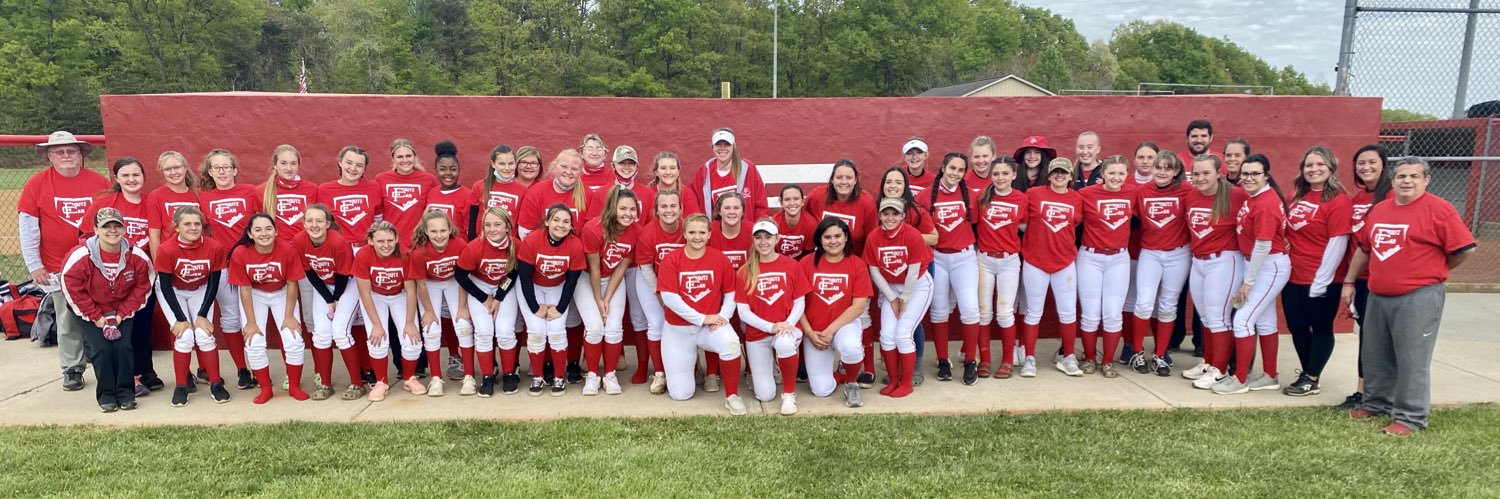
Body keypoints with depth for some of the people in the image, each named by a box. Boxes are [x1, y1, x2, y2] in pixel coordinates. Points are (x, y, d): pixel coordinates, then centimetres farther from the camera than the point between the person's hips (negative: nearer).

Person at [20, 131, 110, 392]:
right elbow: (27, 228, 1)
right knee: (68, 323, 5)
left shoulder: (100, 182, 2)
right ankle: (72, 370, 19)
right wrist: (34, 265, -2)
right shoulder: (37, 184, 0)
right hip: (59, 269, -1)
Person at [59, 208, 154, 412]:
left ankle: (125, 392, 5)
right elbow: (71, 287, -13)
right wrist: (96, 317, -12)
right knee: (102, 349, -13)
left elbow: (142, 286, -5)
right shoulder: (80, 256, -21)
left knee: (123, 347, -12)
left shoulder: (136, 256, -15)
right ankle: (106, 395, 6)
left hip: (122, 310, 1)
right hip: (89, 311, -1)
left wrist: (123, 313, -9)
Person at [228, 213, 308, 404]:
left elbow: (291, 284, -16)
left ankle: (294, 386, 12)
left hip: (281, 293, 0)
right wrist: (251, 322, -13)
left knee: (294, 340, -9)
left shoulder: (286, 249, -27)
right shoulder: (240, 253, -26)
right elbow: (245, 289, -17)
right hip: (255, 294, 0)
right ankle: (265, 388, 13)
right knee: (254, 344, -8)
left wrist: (289, 316, -12)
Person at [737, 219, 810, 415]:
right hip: (757, 334, 1)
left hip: (786, 330, -1)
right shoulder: (745, 271, -3)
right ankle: (768, 367, 32)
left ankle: (789, 393, -13)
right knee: (765, 395, -5)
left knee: (784, 343, -40)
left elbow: (800, 302, 0)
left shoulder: (791, 265, -3)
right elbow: (743, 311, -5)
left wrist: (789, 323, -20)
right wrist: (771, 326, -18)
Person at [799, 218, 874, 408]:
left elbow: (859, 306, -11)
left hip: (844, 324, 0)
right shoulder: (807, 262, -7)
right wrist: (809, 332, -13)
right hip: (815, 331, 1)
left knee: (851, 347, -36)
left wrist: (831, 330, -17)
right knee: (822, 390, -9)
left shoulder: (857, 264, -7)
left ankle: (851, 383, -2)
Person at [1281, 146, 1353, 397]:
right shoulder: (1297, 197, 8)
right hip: (1293, 277, 7)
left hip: (1320, 281, -7)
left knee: (1321, 328, 8)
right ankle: (1308, 374, 29)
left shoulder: (1339, 201, -12)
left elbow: (1337, 244, -16)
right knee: (1296, 327, 13)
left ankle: (1311, 380, 18)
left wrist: (1320, 281, -17)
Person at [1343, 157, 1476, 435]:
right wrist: (1349, 282, 18)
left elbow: (1465, 248, -10)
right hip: (1378, 297, 7)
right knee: (1375, 356, 15)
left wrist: (1433, 272, 3)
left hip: (1419, 298, -6)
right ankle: (1377, 403, 29)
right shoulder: (1379, 210, 11)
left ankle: (1411, 417, 6)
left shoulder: (1439, 210, -9)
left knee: (1412, 360, -3)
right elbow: (1364, 249, 19)